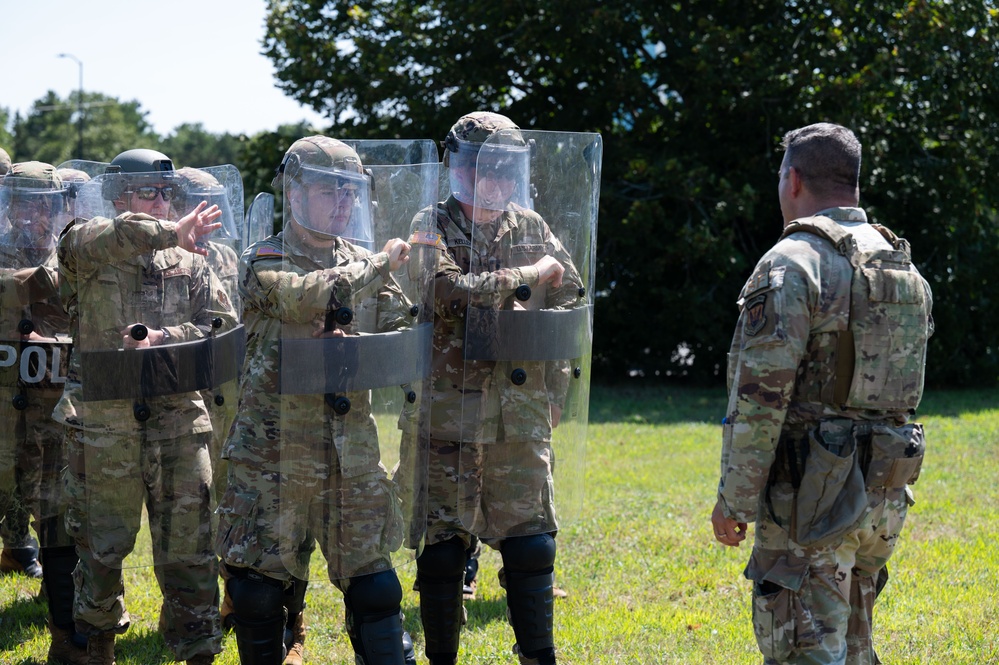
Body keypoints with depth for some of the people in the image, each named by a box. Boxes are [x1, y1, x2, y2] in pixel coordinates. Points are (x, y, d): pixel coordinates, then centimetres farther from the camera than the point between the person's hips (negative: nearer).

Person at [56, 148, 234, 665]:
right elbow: (111, 238, -24)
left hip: (178, 414, 2)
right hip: (104, 419, -2)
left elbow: (225, 325, 4)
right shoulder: (86, 249, 0)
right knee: (102, 540, 9)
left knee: (188, 538, 1)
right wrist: (169, 232, -25)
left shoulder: (190, 261, 11)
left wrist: (165, 338, -9)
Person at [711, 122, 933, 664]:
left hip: (813, 494, -8)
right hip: (885, 493, 8)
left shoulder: (793, 263, -13)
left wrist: (734, 498, -11)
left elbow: (761, 395, -17)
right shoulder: (901, 266, 13)